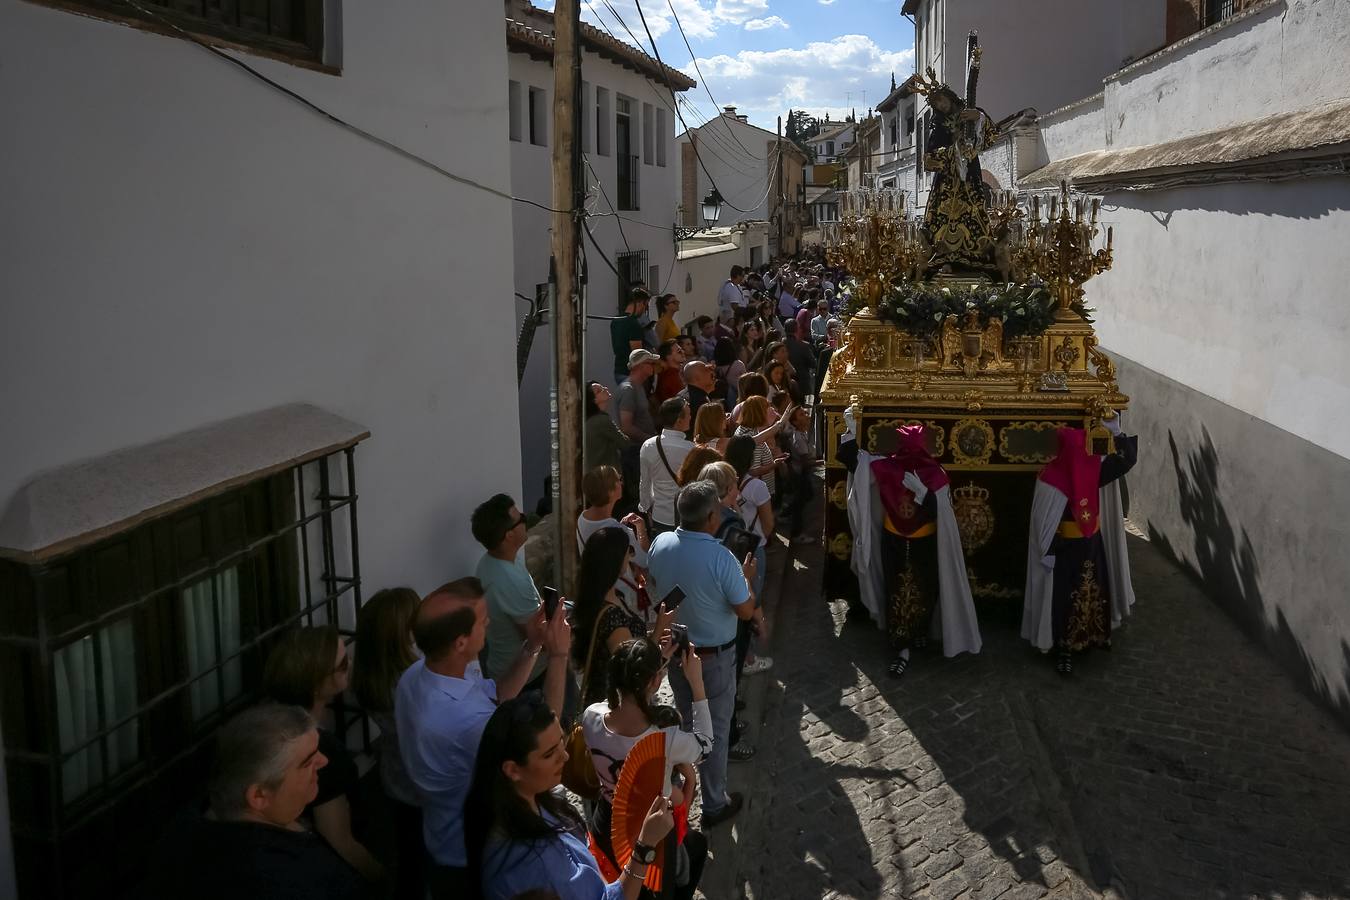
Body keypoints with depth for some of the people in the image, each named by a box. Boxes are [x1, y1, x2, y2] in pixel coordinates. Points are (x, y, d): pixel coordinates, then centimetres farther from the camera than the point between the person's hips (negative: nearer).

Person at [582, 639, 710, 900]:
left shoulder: (591, 716, -24)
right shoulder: (668, 739, -36)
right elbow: (704, 746, -12)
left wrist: (656, 661, -3)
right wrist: (696, 683, -14)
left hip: (603, 832, 4)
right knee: (697, 845, 32)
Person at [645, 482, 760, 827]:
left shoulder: (660, 544, -12)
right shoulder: (721, 559, -29)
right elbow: (745, 611, -17)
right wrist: (747, 577, -1)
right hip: (713, 655, -6)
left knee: (685, 718, 27)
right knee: (715, 730, 12)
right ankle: (714, 805, 26)